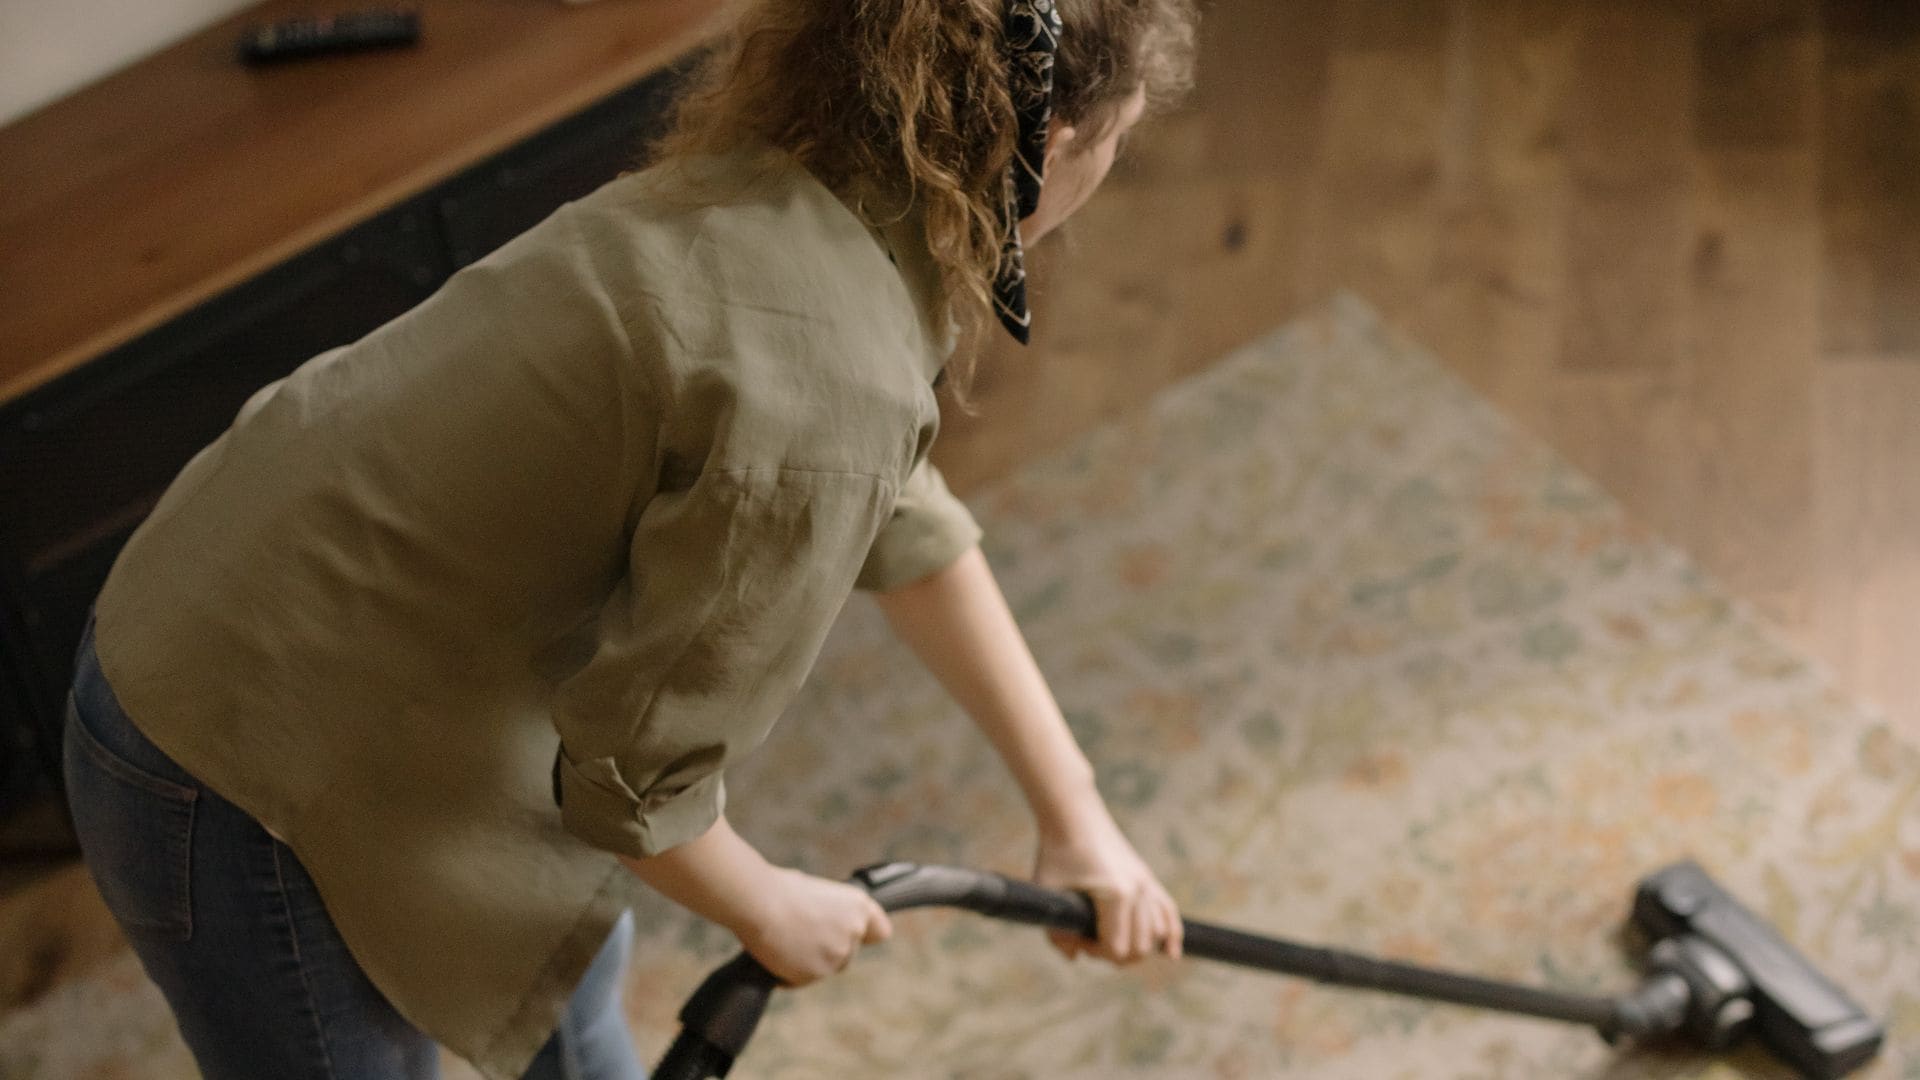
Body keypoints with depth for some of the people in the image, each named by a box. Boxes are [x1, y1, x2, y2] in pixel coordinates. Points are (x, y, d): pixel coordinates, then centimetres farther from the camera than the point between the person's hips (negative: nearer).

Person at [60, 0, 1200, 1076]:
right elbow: (637, 777, -23)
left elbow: (909, 526, 11)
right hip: (246, 787, -9)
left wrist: (1073, 809, 16)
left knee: (574, 963, 31)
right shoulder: (819, 397, -32)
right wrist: (772, 910, -2)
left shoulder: (782, 190, -4)